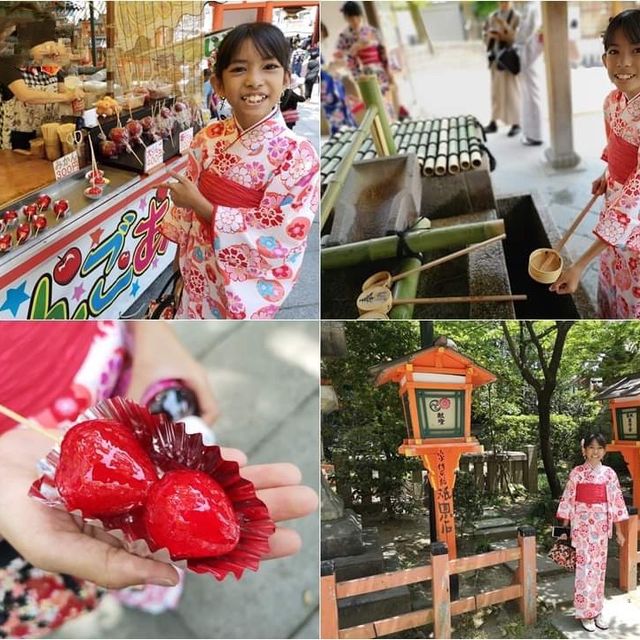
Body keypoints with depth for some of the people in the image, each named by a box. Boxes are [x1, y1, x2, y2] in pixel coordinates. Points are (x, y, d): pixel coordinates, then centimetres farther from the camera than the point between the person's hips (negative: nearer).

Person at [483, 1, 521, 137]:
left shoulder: (516, 16, -5)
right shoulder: (492, 17, 10)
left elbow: (517, 38, -13)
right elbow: (486, 36, 13)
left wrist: (505, 26, -25)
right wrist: (491, 35, -10)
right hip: (496, 57, 5)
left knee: (512, 90, -4)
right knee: (496, 90, 9)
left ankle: (516, 124, 0)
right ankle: (493, 123, 14)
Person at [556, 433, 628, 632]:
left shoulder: (609, 473, 1)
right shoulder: (577, 472, -4)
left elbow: (615, 501, 4)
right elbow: (568, 499, -2)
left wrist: (618, 530, 4)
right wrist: (564, 527, -2)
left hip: (601, 524, 2)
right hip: (581, 523, -2)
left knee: (599, 566, 9)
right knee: (584, 566, -1)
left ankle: (596, 610, 21)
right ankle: (585, 613, 8)